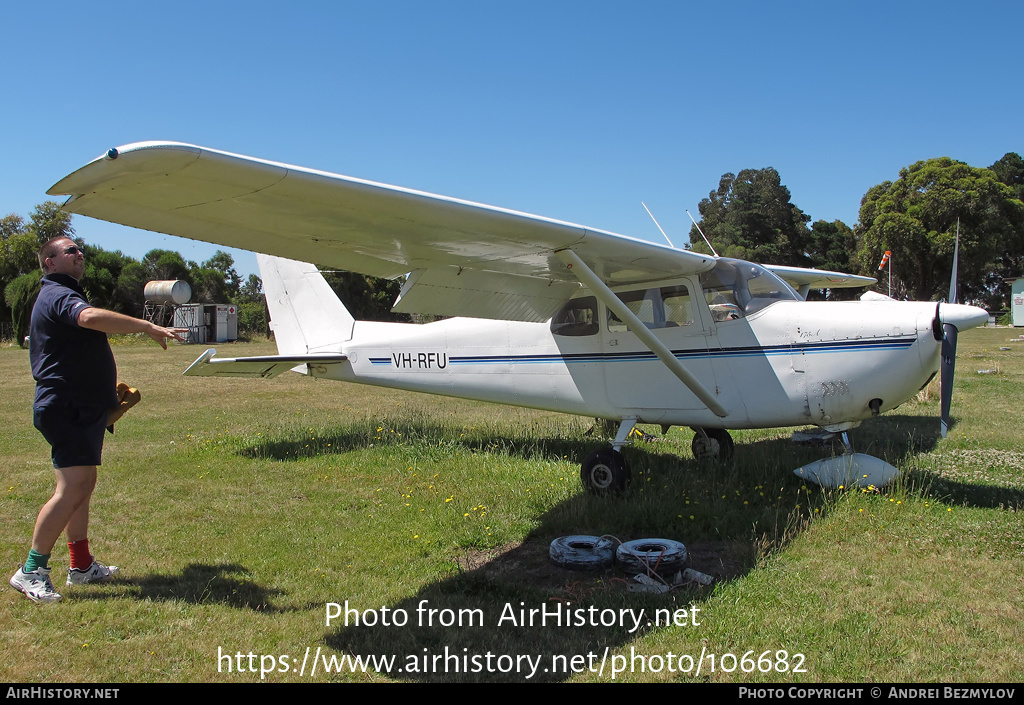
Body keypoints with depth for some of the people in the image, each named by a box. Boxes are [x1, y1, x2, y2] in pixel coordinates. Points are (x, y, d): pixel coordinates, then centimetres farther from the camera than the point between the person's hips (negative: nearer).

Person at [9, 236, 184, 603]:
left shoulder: (60, 296, 24)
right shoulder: (58, 295, -12)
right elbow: (91, 317, -37)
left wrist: (110, 389, 23)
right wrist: (147, 326, -40)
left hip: (81, 409, 11)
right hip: (68, 409, -11)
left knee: (81, 486, 15)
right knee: (72, 489, -15)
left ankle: (82, 565, 23)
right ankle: (31, 571, -9)